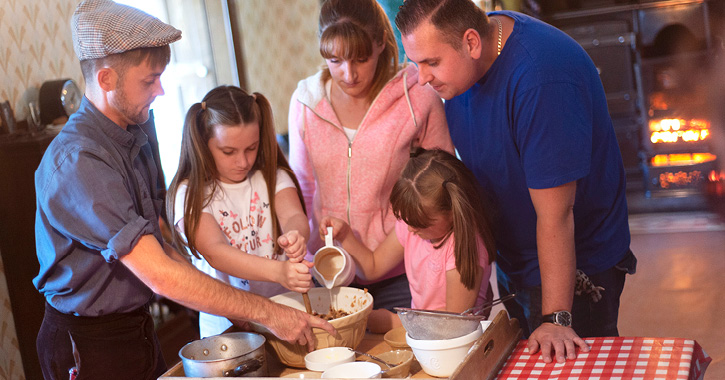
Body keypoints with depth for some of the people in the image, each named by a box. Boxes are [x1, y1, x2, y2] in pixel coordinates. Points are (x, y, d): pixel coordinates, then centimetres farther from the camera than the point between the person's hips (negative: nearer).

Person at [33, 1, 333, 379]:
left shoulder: (132, 139, 5)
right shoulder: (76, 161, -25)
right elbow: (160, 275, -30)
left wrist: (223, 302, -3)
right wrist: (266, 313, -27)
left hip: (138, 327, 8)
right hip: (89, 345, -8)